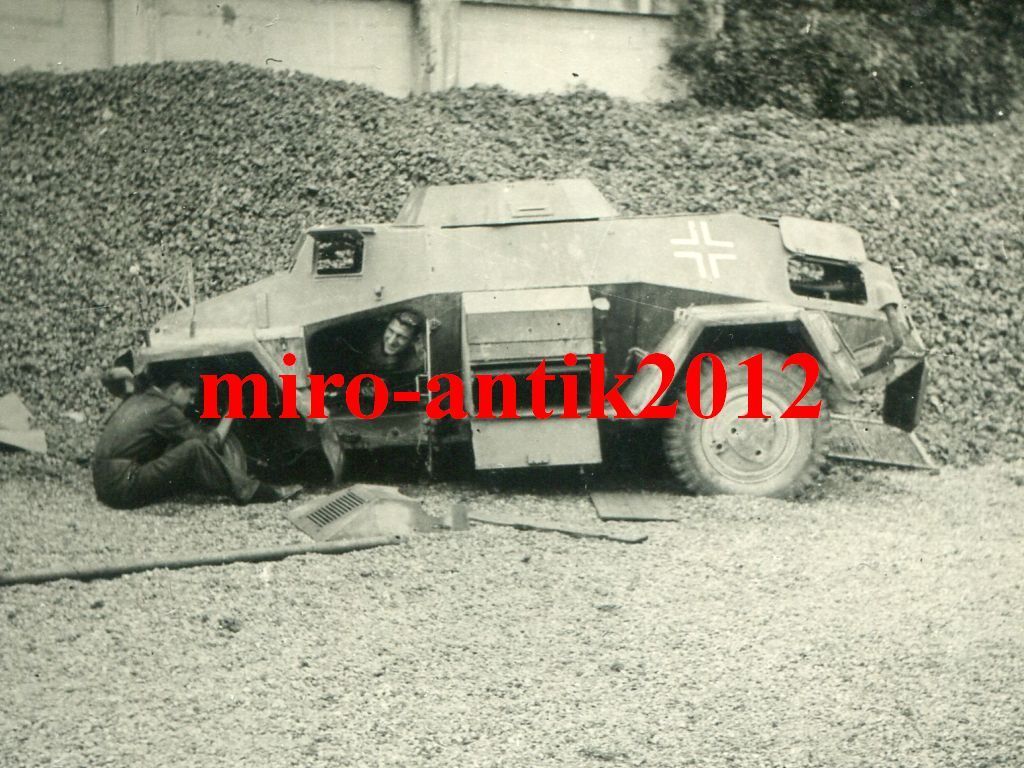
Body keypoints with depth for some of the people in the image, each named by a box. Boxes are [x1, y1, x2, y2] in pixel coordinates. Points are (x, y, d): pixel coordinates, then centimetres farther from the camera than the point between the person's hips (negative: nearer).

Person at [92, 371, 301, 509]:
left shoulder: (138, 400, 16)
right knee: (194, 449, -19)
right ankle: (251, 491, -13)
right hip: (123, 487, -10)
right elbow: (212, 442, -8)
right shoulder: (164, 409, -10)